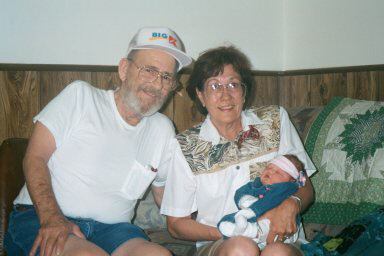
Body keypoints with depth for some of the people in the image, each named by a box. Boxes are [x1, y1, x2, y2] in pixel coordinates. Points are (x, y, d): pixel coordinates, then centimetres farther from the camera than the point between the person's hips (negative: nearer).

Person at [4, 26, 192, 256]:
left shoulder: (163, 130, 13)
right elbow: (35, 157, -4)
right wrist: (51, 217, -19)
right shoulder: (80, 95, 2)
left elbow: (164, 193, 22)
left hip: (110, 230, 4)